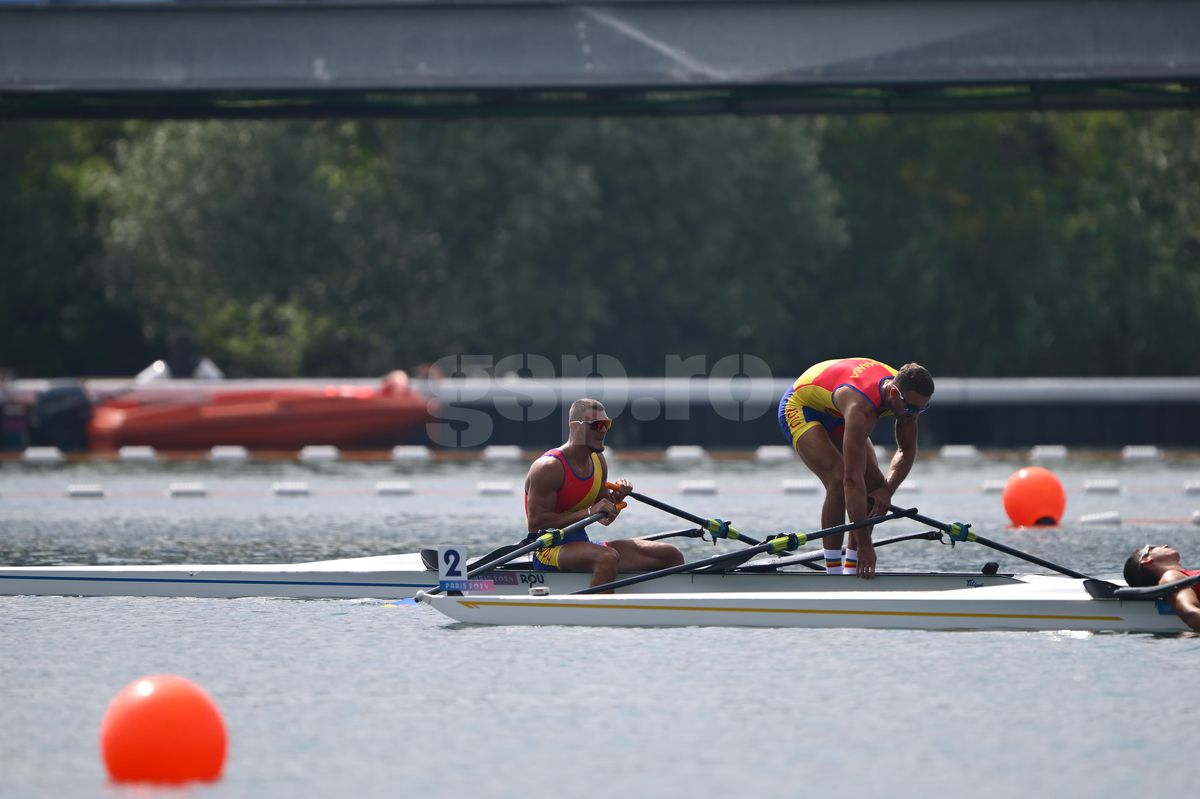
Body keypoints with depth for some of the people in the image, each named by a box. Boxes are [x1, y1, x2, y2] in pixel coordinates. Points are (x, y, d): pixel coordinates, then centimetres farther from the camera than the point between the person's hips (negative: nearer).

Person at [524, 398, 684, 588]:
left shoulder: (598, 461, 12)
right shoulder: (549, 467, -14)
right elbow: (535, 524, -20)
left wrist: (616, 498, -3)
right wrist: (589, 512, -22)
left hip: (582, 545, 8)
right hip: (550, 551, -8)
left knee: (672, 556, -1)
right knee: (608, 557, -41)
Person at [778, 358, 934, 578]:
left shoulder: (906, 395, -20)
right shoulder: (862, 407, -43)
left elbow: (907, 450, -2)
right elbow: (852, 478, -44)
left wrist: (887, 489, -20)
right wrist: (864, 545, -44)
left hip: (835, 413, 8)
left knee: (875, 483, -5)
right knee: (839, 480, -27)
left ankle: (851, 569, 0)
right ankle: (834, 573, -19)